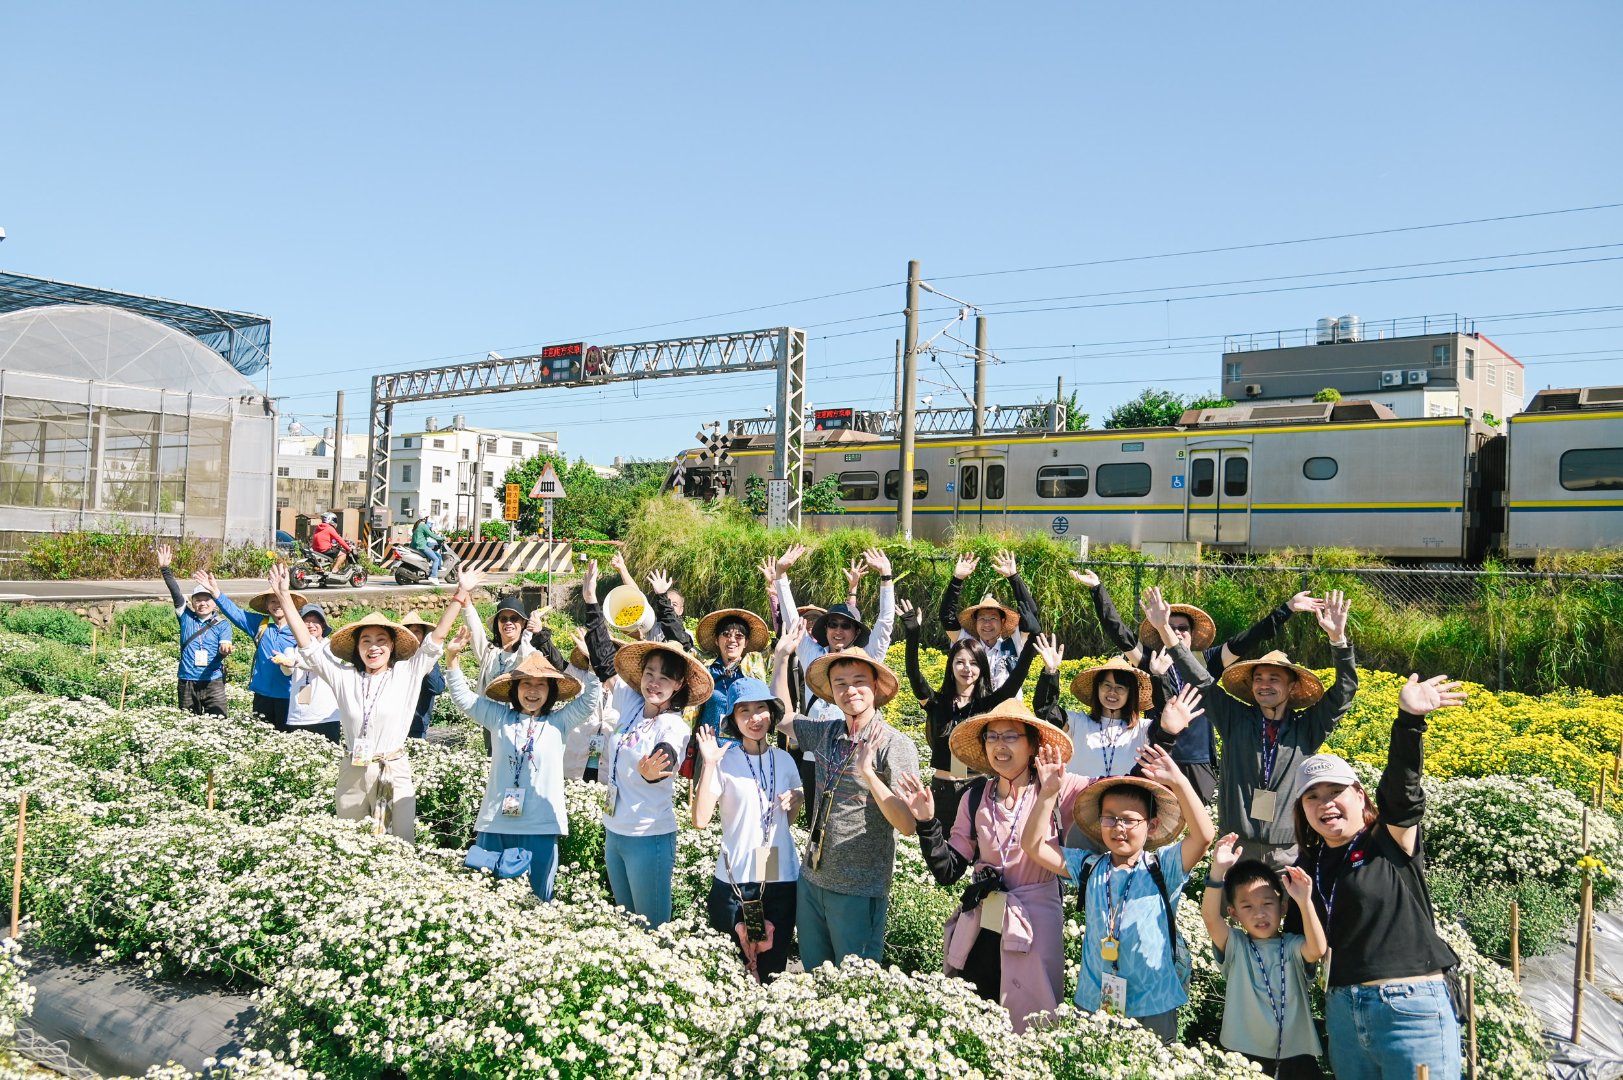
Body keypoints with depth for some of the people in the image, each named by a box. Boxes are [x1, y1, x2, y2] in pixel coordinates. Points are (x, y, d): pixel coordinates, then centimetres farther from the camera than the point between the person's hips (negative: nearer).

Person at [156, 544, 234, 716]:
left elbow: (224, 645, -12)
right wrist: (165, 569, -14)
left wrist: (225, 649, -37)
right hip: (186, 682, 2)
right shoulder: (186, 618, 5)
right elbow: (176, 593, -4)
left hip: (213, 682, -2)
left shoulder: (222, 624, 1)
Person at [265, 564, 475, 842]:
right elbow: (307, 644, 4)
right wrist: (285, 597, 2)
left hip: (394, 774, -2)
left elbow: (436, 637, -4)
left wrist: (461, 595, -10)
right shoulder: (344, 676, 3)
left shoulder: (407, 674, -1)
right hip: (351, 774, 2)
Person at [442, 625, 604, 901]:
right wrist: (452, 658, 0)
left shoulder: (558, 721, 5)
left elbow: (590, 698, -2)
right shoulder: (499, 717, 8)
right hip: (495, 825, 1)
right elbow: (463, 696, 10)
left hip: (541, 828, -1)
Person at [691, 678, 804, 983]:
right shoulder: (724, 761, -7)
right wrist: (709, 765, -23)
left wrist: (797, 799, -4)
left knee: (773, 970, 12)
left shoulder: (784, 759, 5)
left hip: (782, 876, 3)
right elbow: (700, 820, -17)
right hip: (735, 878, -3)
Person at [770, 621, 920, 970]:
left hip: (859, 891, -6)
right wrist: (781, 656, 15)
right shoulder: (827, 732, 2)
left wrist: (868, 773, -29)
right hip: (812, 880, 6)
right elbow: (783, 717, 20)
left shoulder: (895, 745, -15)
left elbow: (908, 825, -19)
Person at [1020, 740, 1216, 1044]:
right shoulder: (1089, 868, 4)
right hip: (1094, 1004, 3)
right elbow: (1033, 845, -2)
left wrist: (1179, 782, -29)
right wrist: (1049, 792, -11)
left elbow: (1203, 836, -20)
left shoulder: (1163, 867, -4)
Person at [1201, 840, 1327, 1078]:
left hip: (1296, 1053, 1)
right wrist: (1218, 871, -33)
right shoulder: (1235, 947, 0)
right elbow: (1210, 917, -18)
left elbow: (1317, 950, -21)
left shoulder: (1293, 945, 1)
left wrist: (1305, 902, -36)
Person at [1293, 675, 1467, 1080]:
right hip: (1342, 1014, 5)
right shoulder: (1309, 867, 10)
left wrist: (1409, 720, -36)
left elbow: (1402, 787, -21)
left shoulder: (1392, 845, -3)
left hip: (1413, 1008, -5)